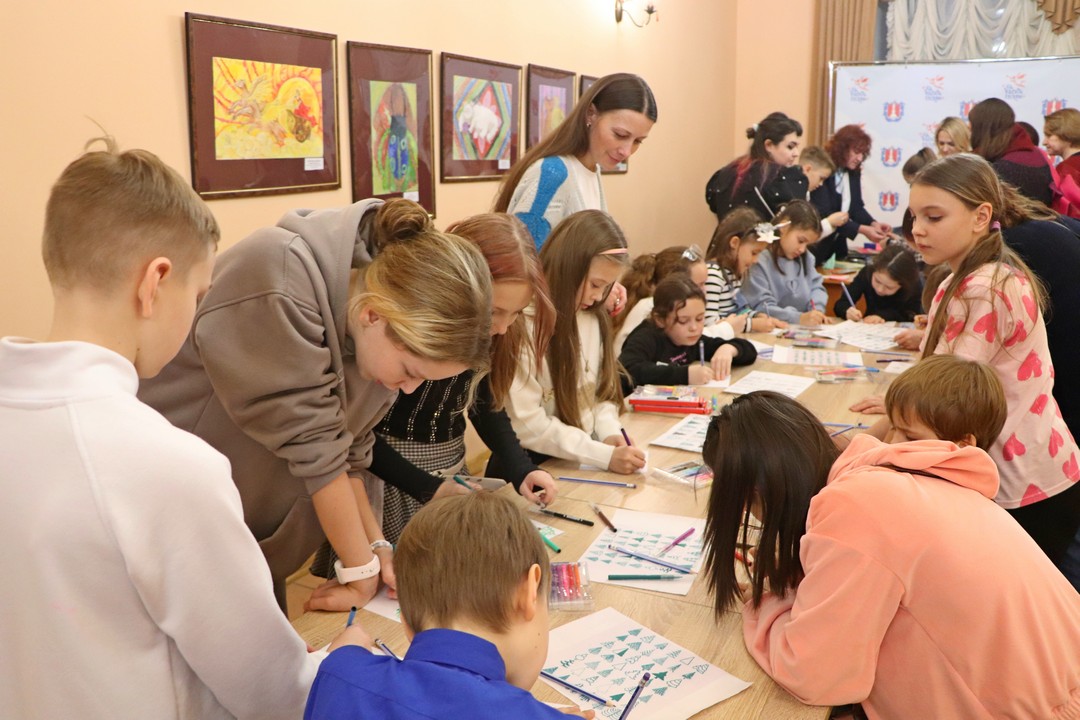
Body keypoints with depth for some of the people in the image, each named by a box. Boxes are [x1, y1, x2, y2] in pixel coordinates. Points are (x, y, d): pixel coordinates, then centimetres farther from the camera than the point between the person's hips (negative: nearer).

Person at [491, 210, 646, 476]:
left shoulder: (592, 317, 5)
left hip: (583, 461, 6)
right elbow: (527, 424, -20)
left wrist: (609, 432, -7)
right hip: (531, 466, -6)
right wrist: (604, 456, -22)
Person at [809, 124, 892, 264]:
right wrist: (861, 230, -28)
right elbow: (824, 214, -25)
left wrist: (873, 223, -12)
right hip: (816, 245, -7)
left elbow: (856, 206, 8)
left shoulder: (854, 172, 6)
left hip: (837, 245, 7)